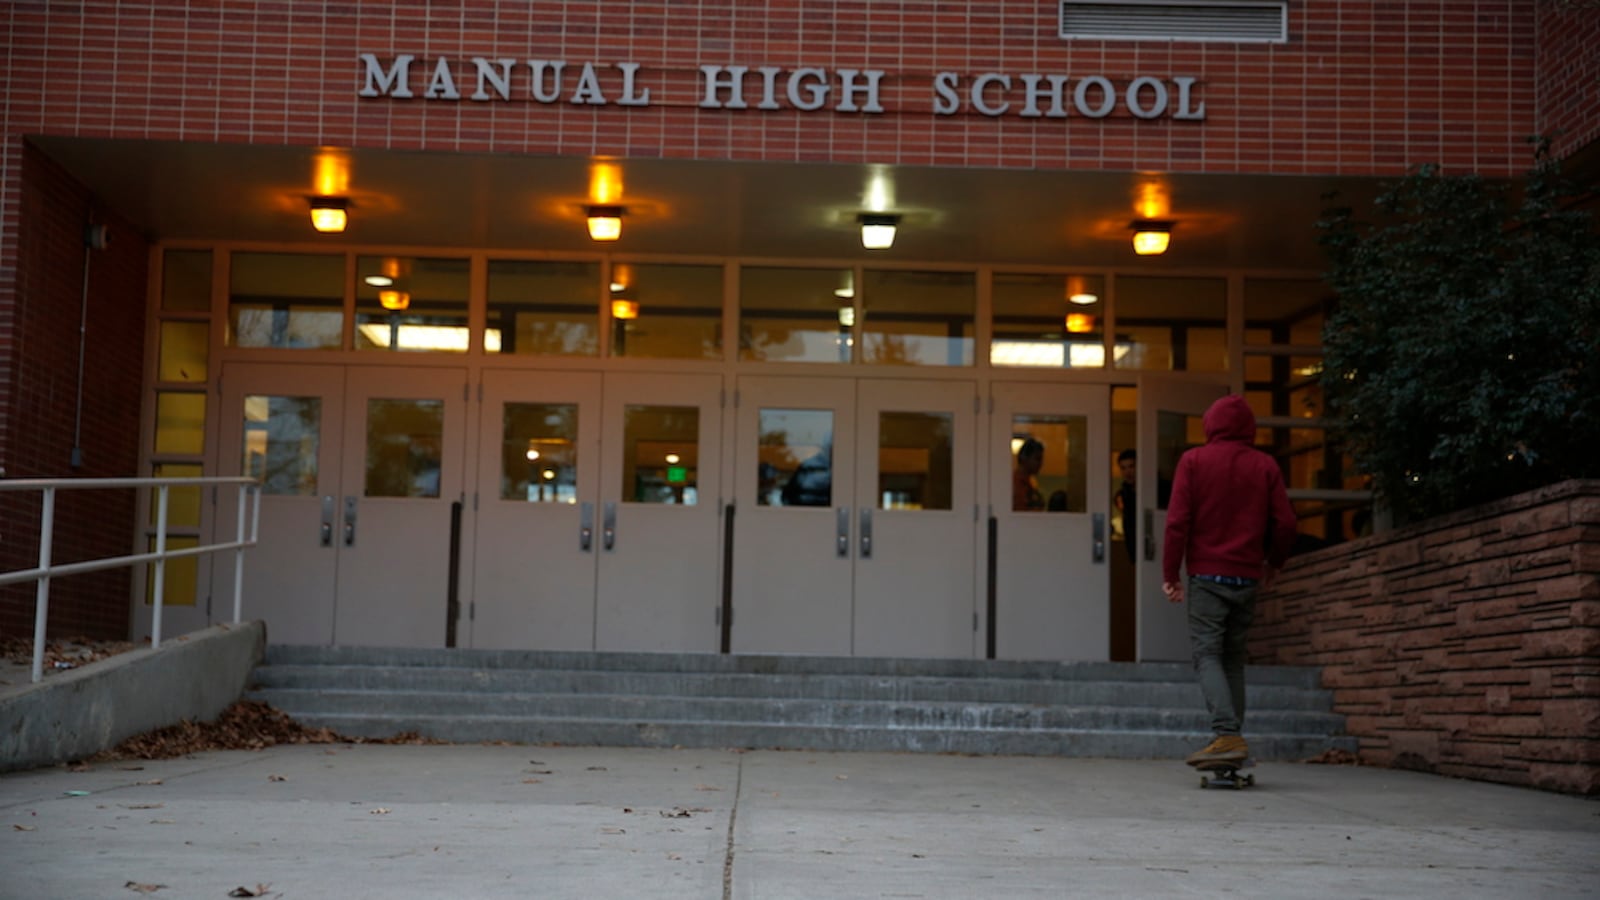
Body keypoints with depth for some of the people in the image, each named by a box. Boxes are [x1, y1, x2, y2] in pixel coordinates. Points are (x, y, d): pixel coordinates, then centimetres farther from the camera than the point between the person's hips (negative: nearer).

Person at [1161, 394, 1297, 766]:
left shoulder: (1193, 461, -1)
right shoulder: (1265, 465, 6)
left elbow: (1178, 520, -7)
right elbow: (1284, 523, 3)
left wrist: (1170, 574, -2)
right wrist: (1273, 563, 20)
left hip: (1207, 574, -3)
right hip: (1248, 577, 3)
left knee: (1207, 654, -5)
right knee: (1233, 657, 14)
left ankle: (1227, 733, -22)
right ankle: (1232, 739, 10)